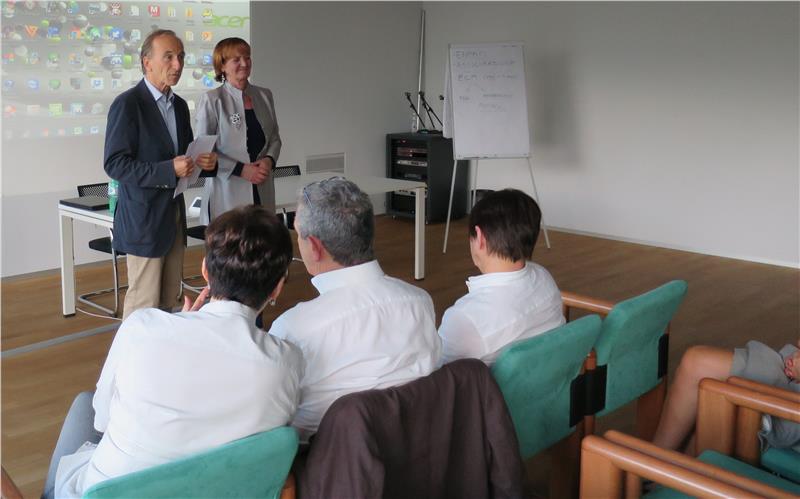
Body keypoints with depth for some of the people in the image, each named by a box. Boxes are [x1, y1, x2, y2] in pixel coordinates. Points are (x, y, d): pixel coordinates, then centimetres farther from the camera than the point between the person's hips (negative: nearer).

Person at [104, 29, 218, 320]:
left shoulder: (179, 105, 12)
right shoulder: (127, 104, -12)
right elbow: (115, 164, -17)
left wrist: (205, 163, -3)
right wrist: (168, 170, -26)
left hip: (175, 216, 7)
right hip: (144, 219, -7)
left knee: (170, 299, 12)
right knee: (144, 304, -2)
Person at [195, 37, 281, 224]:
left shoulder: (264, 95, 11)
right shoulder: (212, 100, -4)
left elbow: (275, 138, 17)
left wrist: (269, 160, -4)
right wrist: (241, 170, -13)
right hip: (228, 193, -4)